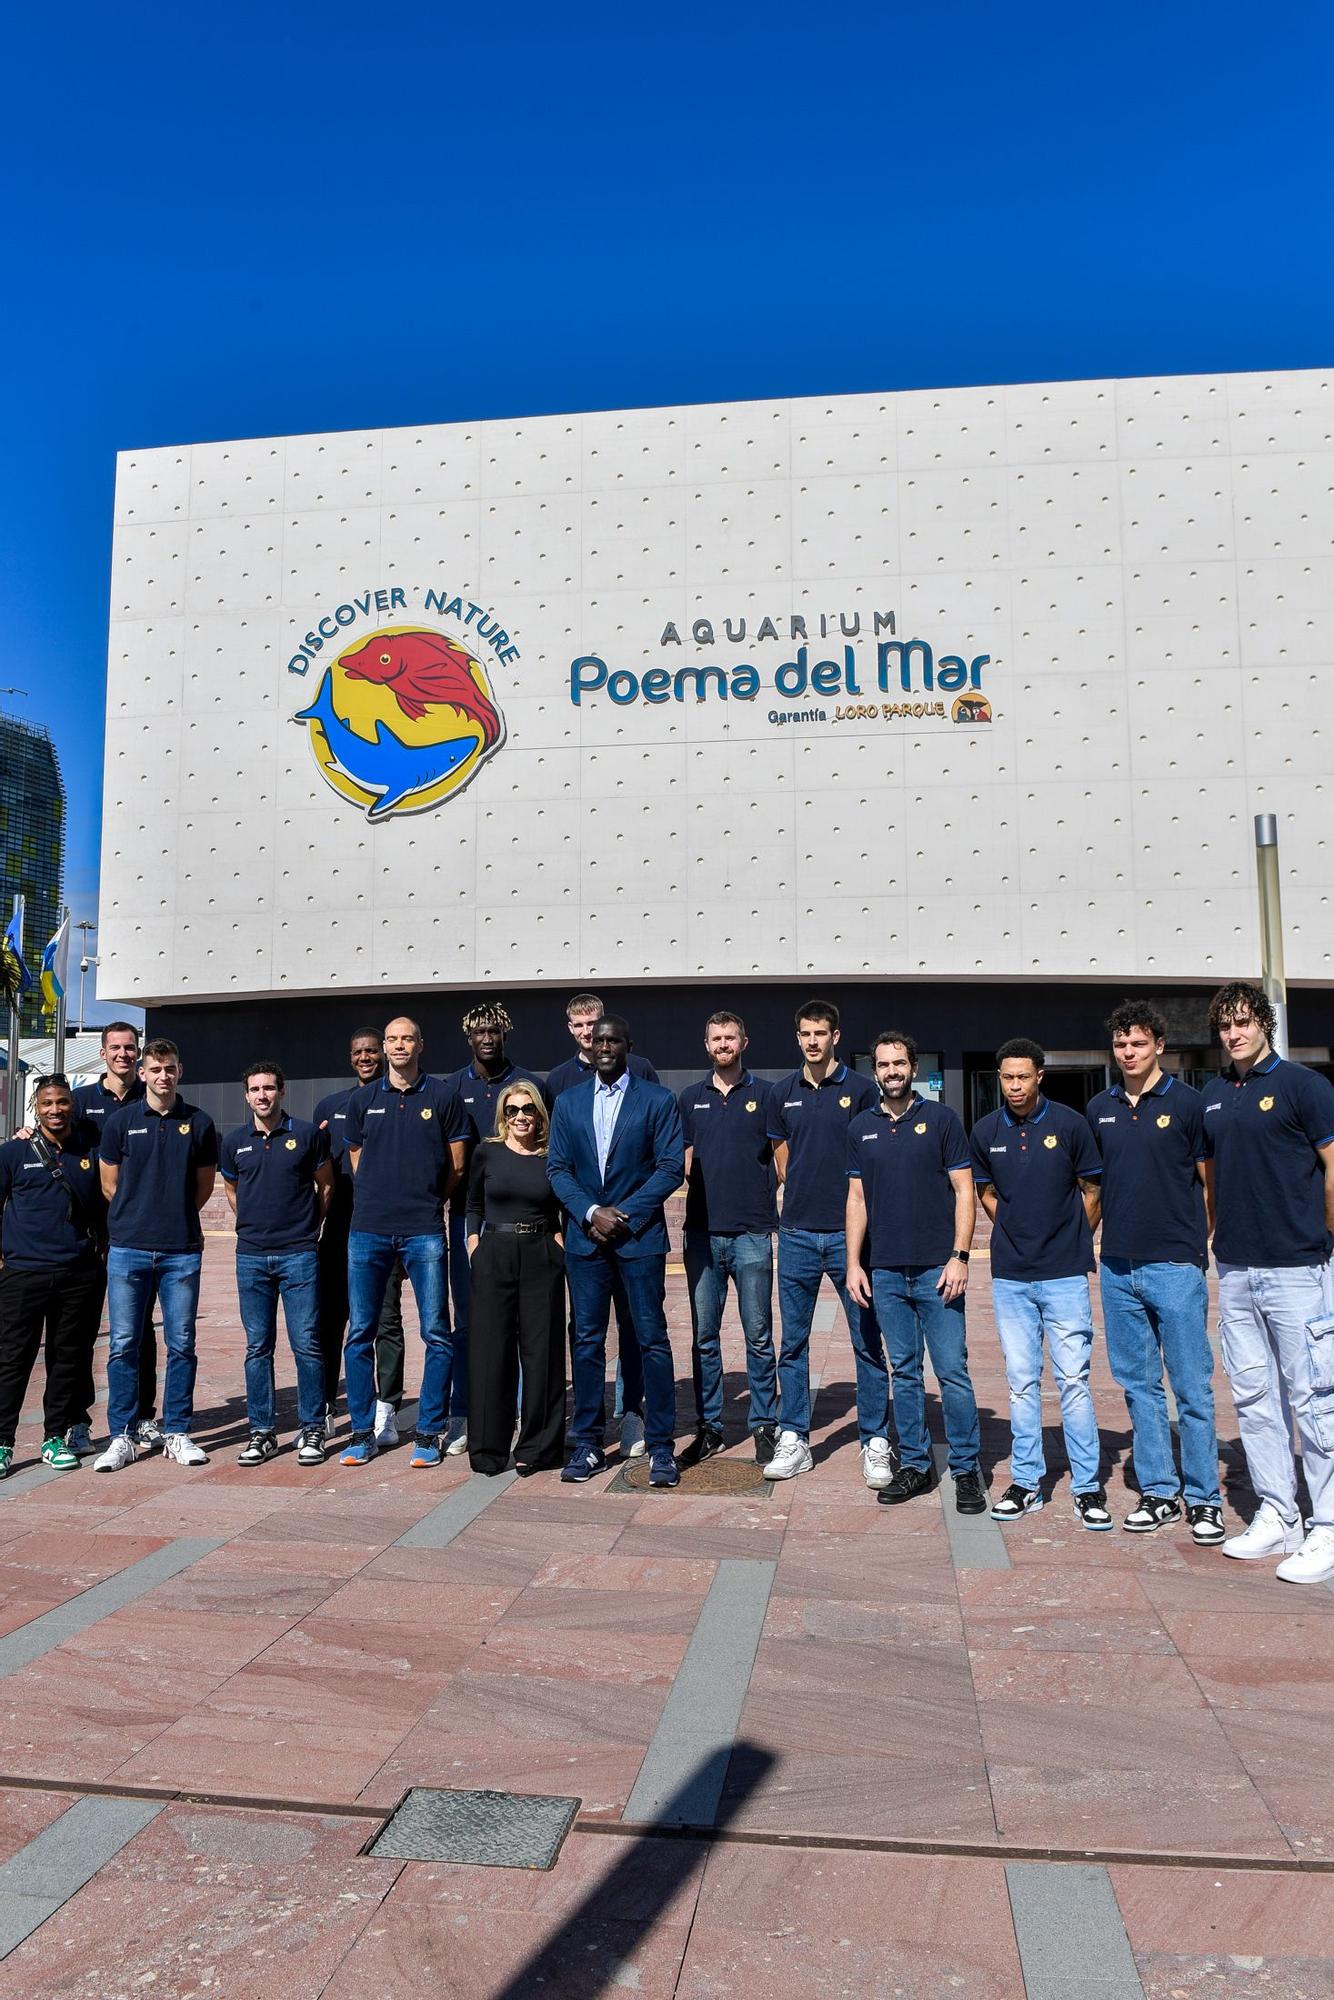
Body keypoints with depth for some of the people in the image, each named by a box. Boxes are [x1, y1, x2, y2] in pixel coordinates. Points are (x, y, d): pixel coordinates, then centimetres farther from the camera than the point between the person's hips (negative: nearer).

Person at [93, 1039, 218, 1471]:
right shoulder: (120, 1121, 3)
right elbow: (110, 1183, 9)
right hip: (128, 1249, 0)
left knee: (181, 1345, 5)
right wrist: (138, 1216, 9)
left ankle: (177, 1432, 15)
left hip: (182, 1250, 0)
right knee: (123, 1345, 3)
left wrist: (174, 1215, 11)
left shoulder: (199, 1123, 4)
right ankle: (121, 1437, 13)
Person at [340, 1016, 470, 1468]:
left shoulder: (443, 1095, 3)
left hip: (424, 1231, -2)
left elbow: (456, 1166, 8)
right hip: (368, 1229, 2)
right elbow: (358, 1163, 18)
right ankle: (362, 1432, 17)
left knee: (437, 1334, -1)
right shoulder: (364, 1099, 10)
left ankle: (429, 1433, 11)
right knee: (360, 1334, 5)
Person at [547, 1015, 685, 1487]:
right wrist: (591, 1212, -10)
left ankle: (660, 1448, 9)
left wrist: (622, 1214, -11)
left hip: (639, 1235, -3)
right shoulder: (568, 1103, 11)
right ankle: (587, 1444, 17)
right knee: (587, 1341, 7)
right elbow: (557, 1168, 6)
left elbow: (671, 1168, -5)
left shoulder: (657, 1100, 1)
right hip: (584, 1236, 3)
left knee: (651, 1340, 0)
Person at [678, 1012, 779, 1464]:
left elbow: (783, 1159, 3)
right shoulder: (691, 1098, 11)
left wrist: (784, 1217, -6)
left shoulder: (764, 1095, 3)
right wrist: (689, 1212, 2)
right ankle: (708, 1425, 18)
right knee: (704, 1336, 8)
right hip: (702, 1232, 3)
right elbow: (685, 1161, 15)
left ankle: (764, 1426, 14)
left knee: (758, 1336, 3)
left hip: (752, 1232, -2)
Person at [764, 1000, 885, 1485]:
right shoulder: (783, 1093, 8)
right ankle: (793, 1439, 19)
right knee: (792, 1342, 8)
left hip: (849, 1231, -3)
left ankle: (876, 1443, 13)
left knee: (867, 1341, 2)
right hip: (797, 1234, 3)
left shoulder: (860, 1089, -1)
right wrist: (802, 1197, 9)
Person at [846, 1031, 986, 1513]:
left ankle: (966, 1469, 10)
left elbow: (964, 1191, -2)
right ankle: (913, 1465, 20)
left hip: (936, 1269, -3)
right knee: (904, 1372, 10)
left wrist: (959, 1257, -10)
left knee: (952, 1371, -2)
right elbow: (857, 1199, 11)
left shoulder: (941, 1119, 0)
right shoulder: (862, 1128, 10)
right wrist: (854, 1263, 4)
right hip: (886, 1271, 3)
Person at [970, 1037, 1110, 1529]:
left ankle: (1088, 1486, 10)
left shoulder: (1069, 1123, -4)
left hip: (1064, 1273, -3)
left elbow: (1091, 1191, 5)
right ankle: (1025, 1482, 18)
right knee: (1021, 1381, 9)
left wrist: (1072, 1244, 7)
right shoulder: (986, 1131, 4)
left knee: (1073, 1379, -1)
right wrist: (1018, 1236, 10)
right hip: (1010, 1275, 3)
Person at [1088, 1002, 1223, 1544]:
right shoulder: (1099, 1109, 10)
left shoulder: (1187, 1102, -3)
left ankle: (1203, 1498, 13)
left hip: (1175, 1265, -4)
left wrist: (1200, 1244, -5)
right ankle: (1158, 1492, 21)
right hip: (1118, 1266, 5)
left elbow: (1210, 1182, 0)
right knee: (1138, 1385, 11)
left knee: (1192, 1387, 2)